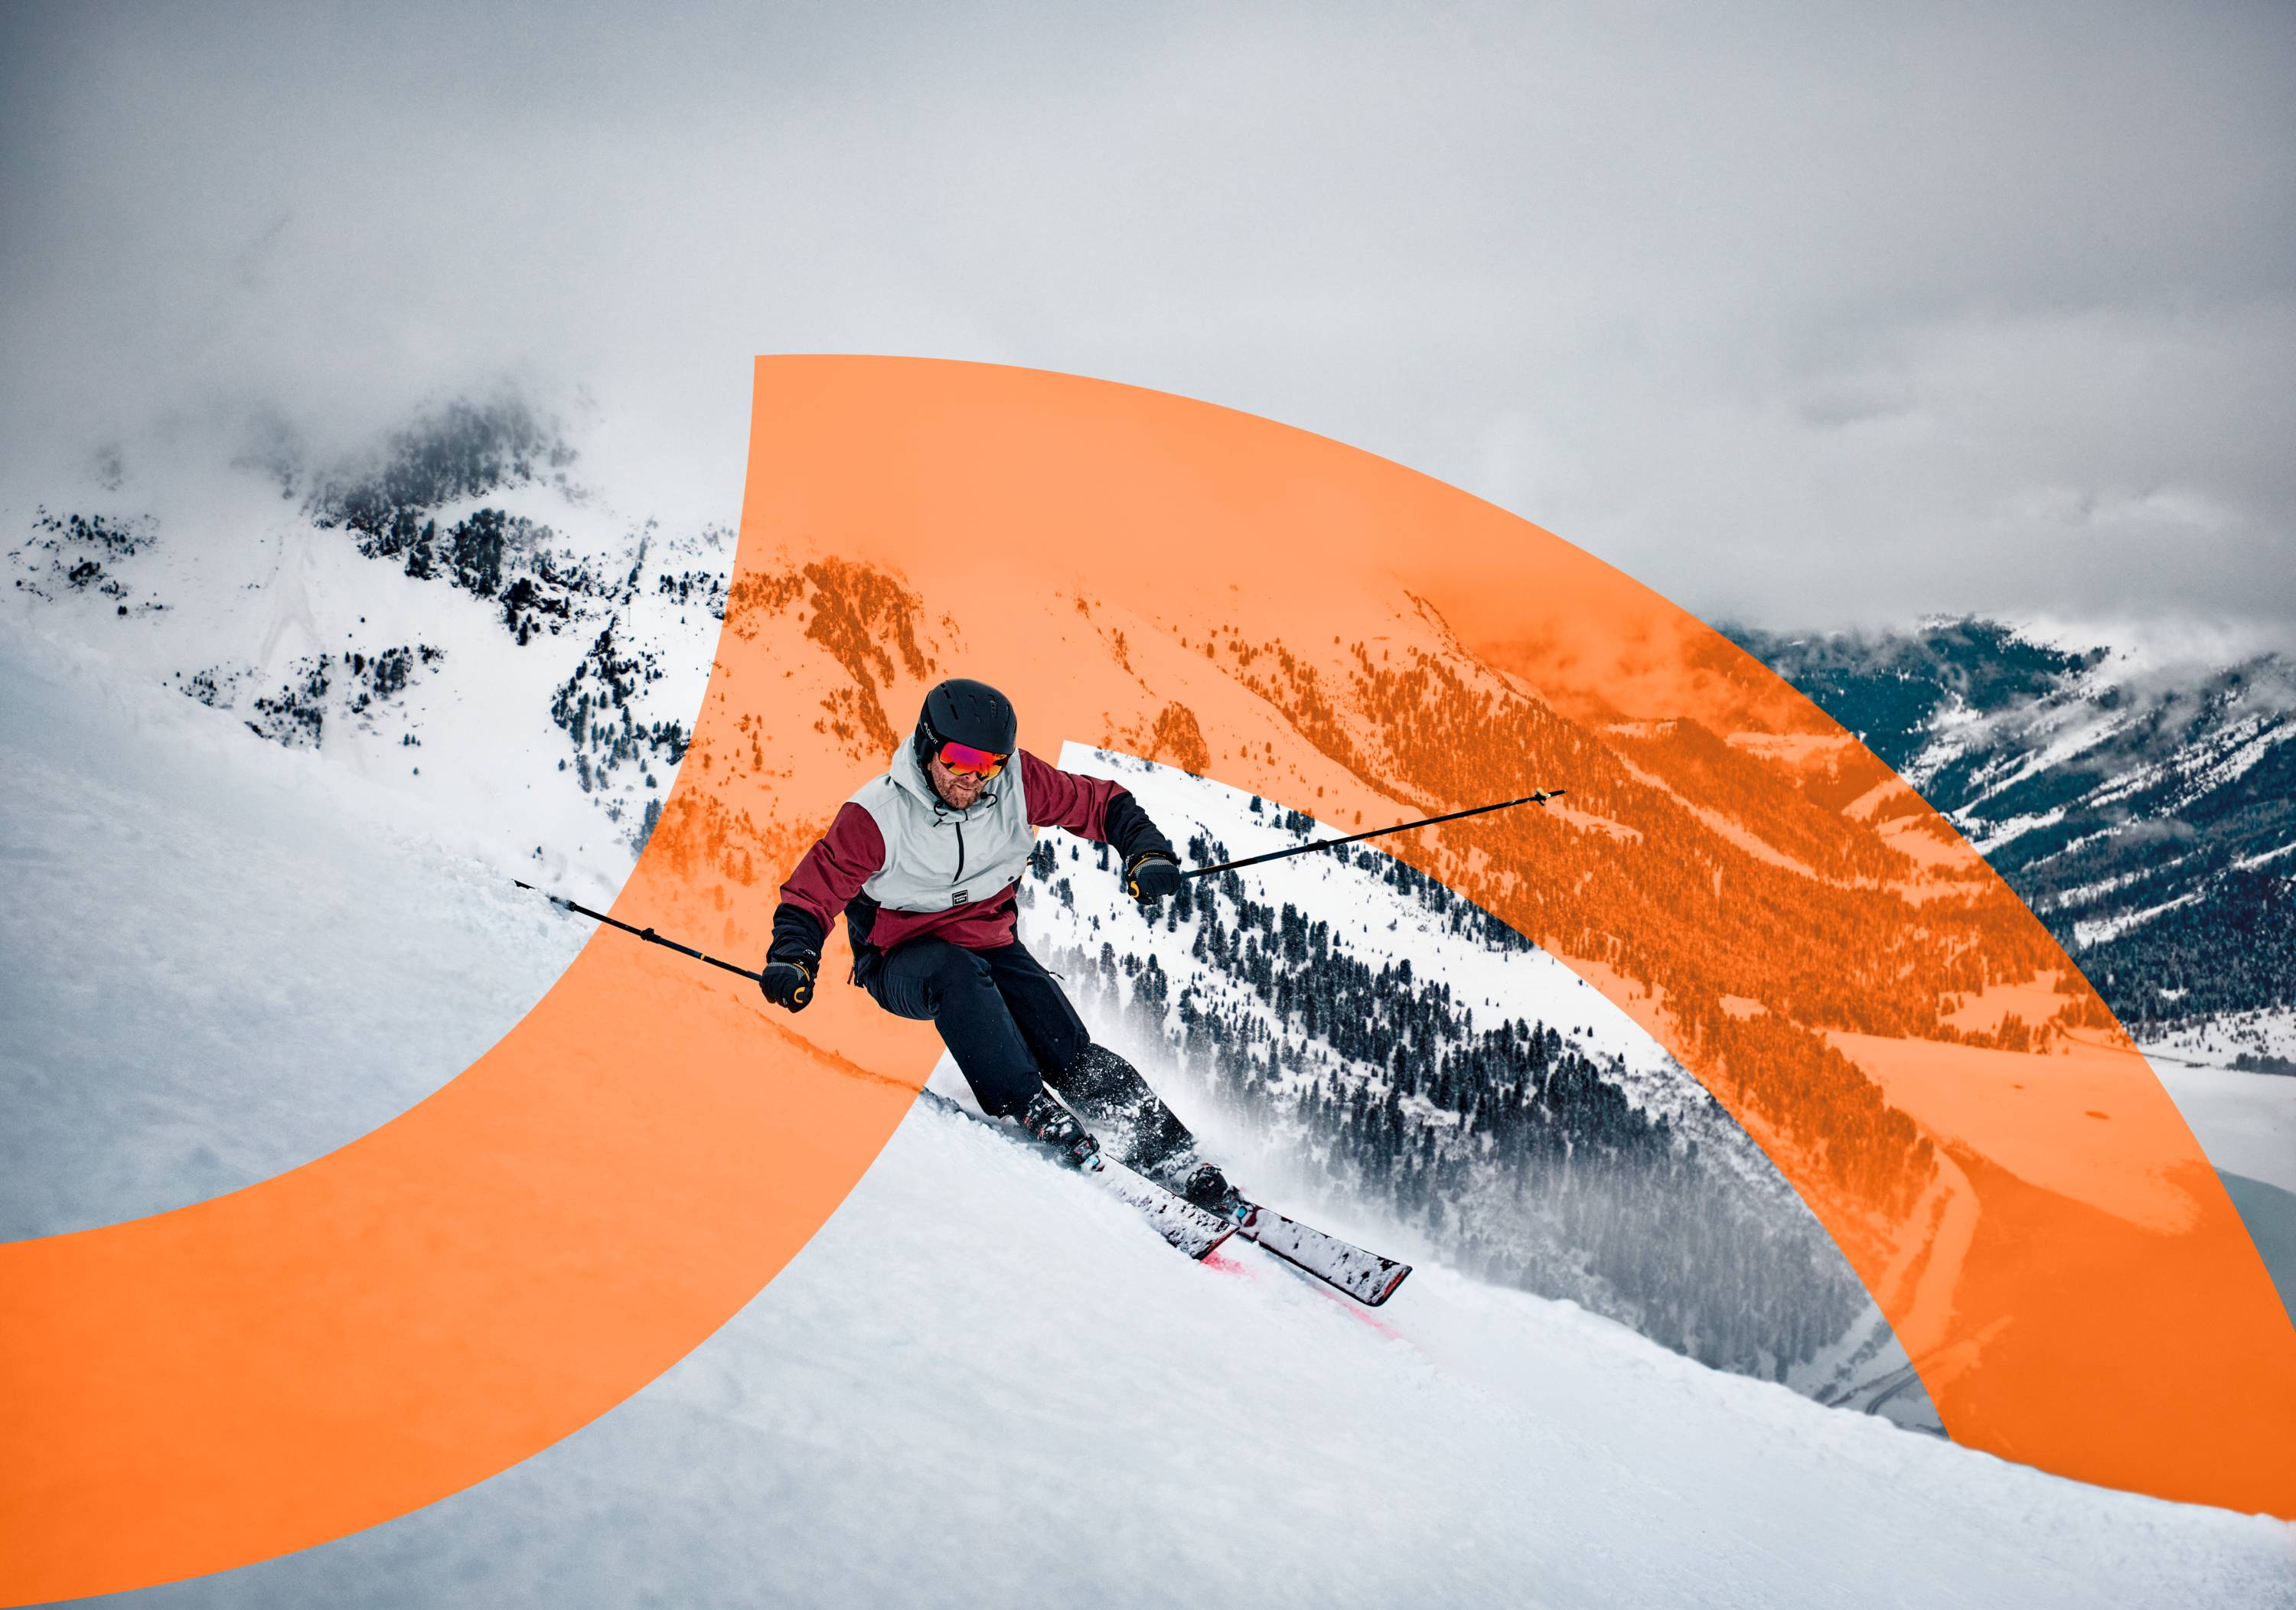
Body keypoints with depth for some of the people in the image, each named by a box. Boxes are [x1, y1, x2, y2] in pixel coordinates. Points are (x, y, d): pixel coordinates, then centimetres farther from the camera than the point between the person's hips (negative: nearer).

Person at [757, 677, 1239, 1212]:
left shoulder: (1017, 783, -13)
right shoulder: (875, 815, -21)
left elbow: (1102, 804, -1)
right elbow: (812, 893, -14)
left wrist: (1146, 853, -20)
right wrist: (793, 961, -32)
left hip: (991, 945, 3)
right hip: (901, 962, -3)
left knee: (1073, 1055, -14)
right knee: (956, 969, -39)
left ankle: (1179, 1161, -7)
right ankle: (1029, 1108, -36)